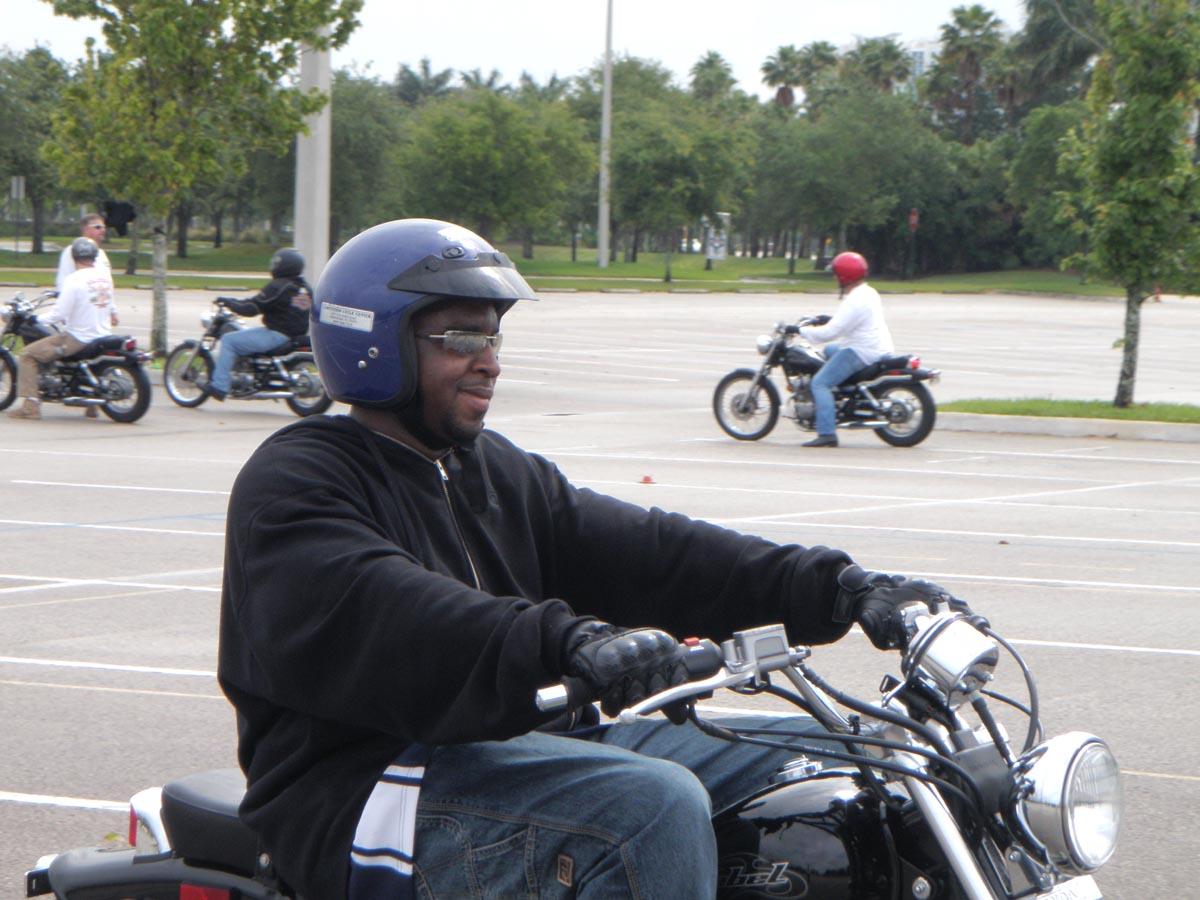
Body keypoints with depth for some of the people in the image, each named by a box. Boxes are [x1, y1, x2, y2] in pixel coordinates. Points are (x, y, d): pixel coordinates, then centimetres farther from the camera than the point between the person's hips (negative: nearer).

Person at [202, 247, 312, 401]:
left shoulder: (278, 286, -16)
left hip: (276, 335, -9)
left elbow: (253, 308, -15)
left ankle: (219, 386, -9)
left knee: (229, 341, -4)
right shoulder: (305, 288, 11)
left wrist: (229, 302, 0)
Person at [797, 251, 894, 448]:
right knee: (828, 351, 31)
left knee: (820, 383, -13)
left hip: (861, 353, -11)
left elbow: (830, 332, -23)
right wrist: (830, 319, 22)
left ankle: (827, 433, -23)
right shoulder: (869, 292, 12)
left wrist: (802, 331, -13)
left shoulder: (854, 302, -21)